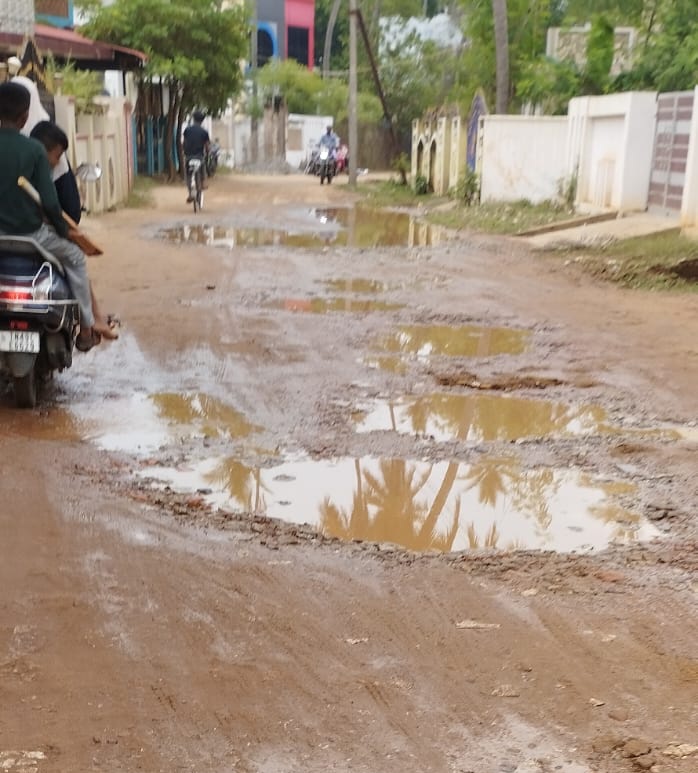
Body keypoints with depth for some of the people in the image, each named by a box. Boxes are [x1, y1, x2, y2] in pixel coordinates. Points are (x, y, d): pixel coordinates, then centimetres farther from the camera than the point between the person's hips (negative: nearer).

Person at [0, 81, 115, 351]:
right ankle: (86, 327, 21)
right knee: (74, 257, 21)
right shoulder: (34, 149, -12)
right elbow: (49, 202, -14)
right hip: (29, 233, -3)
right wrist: (64, 231, 2)